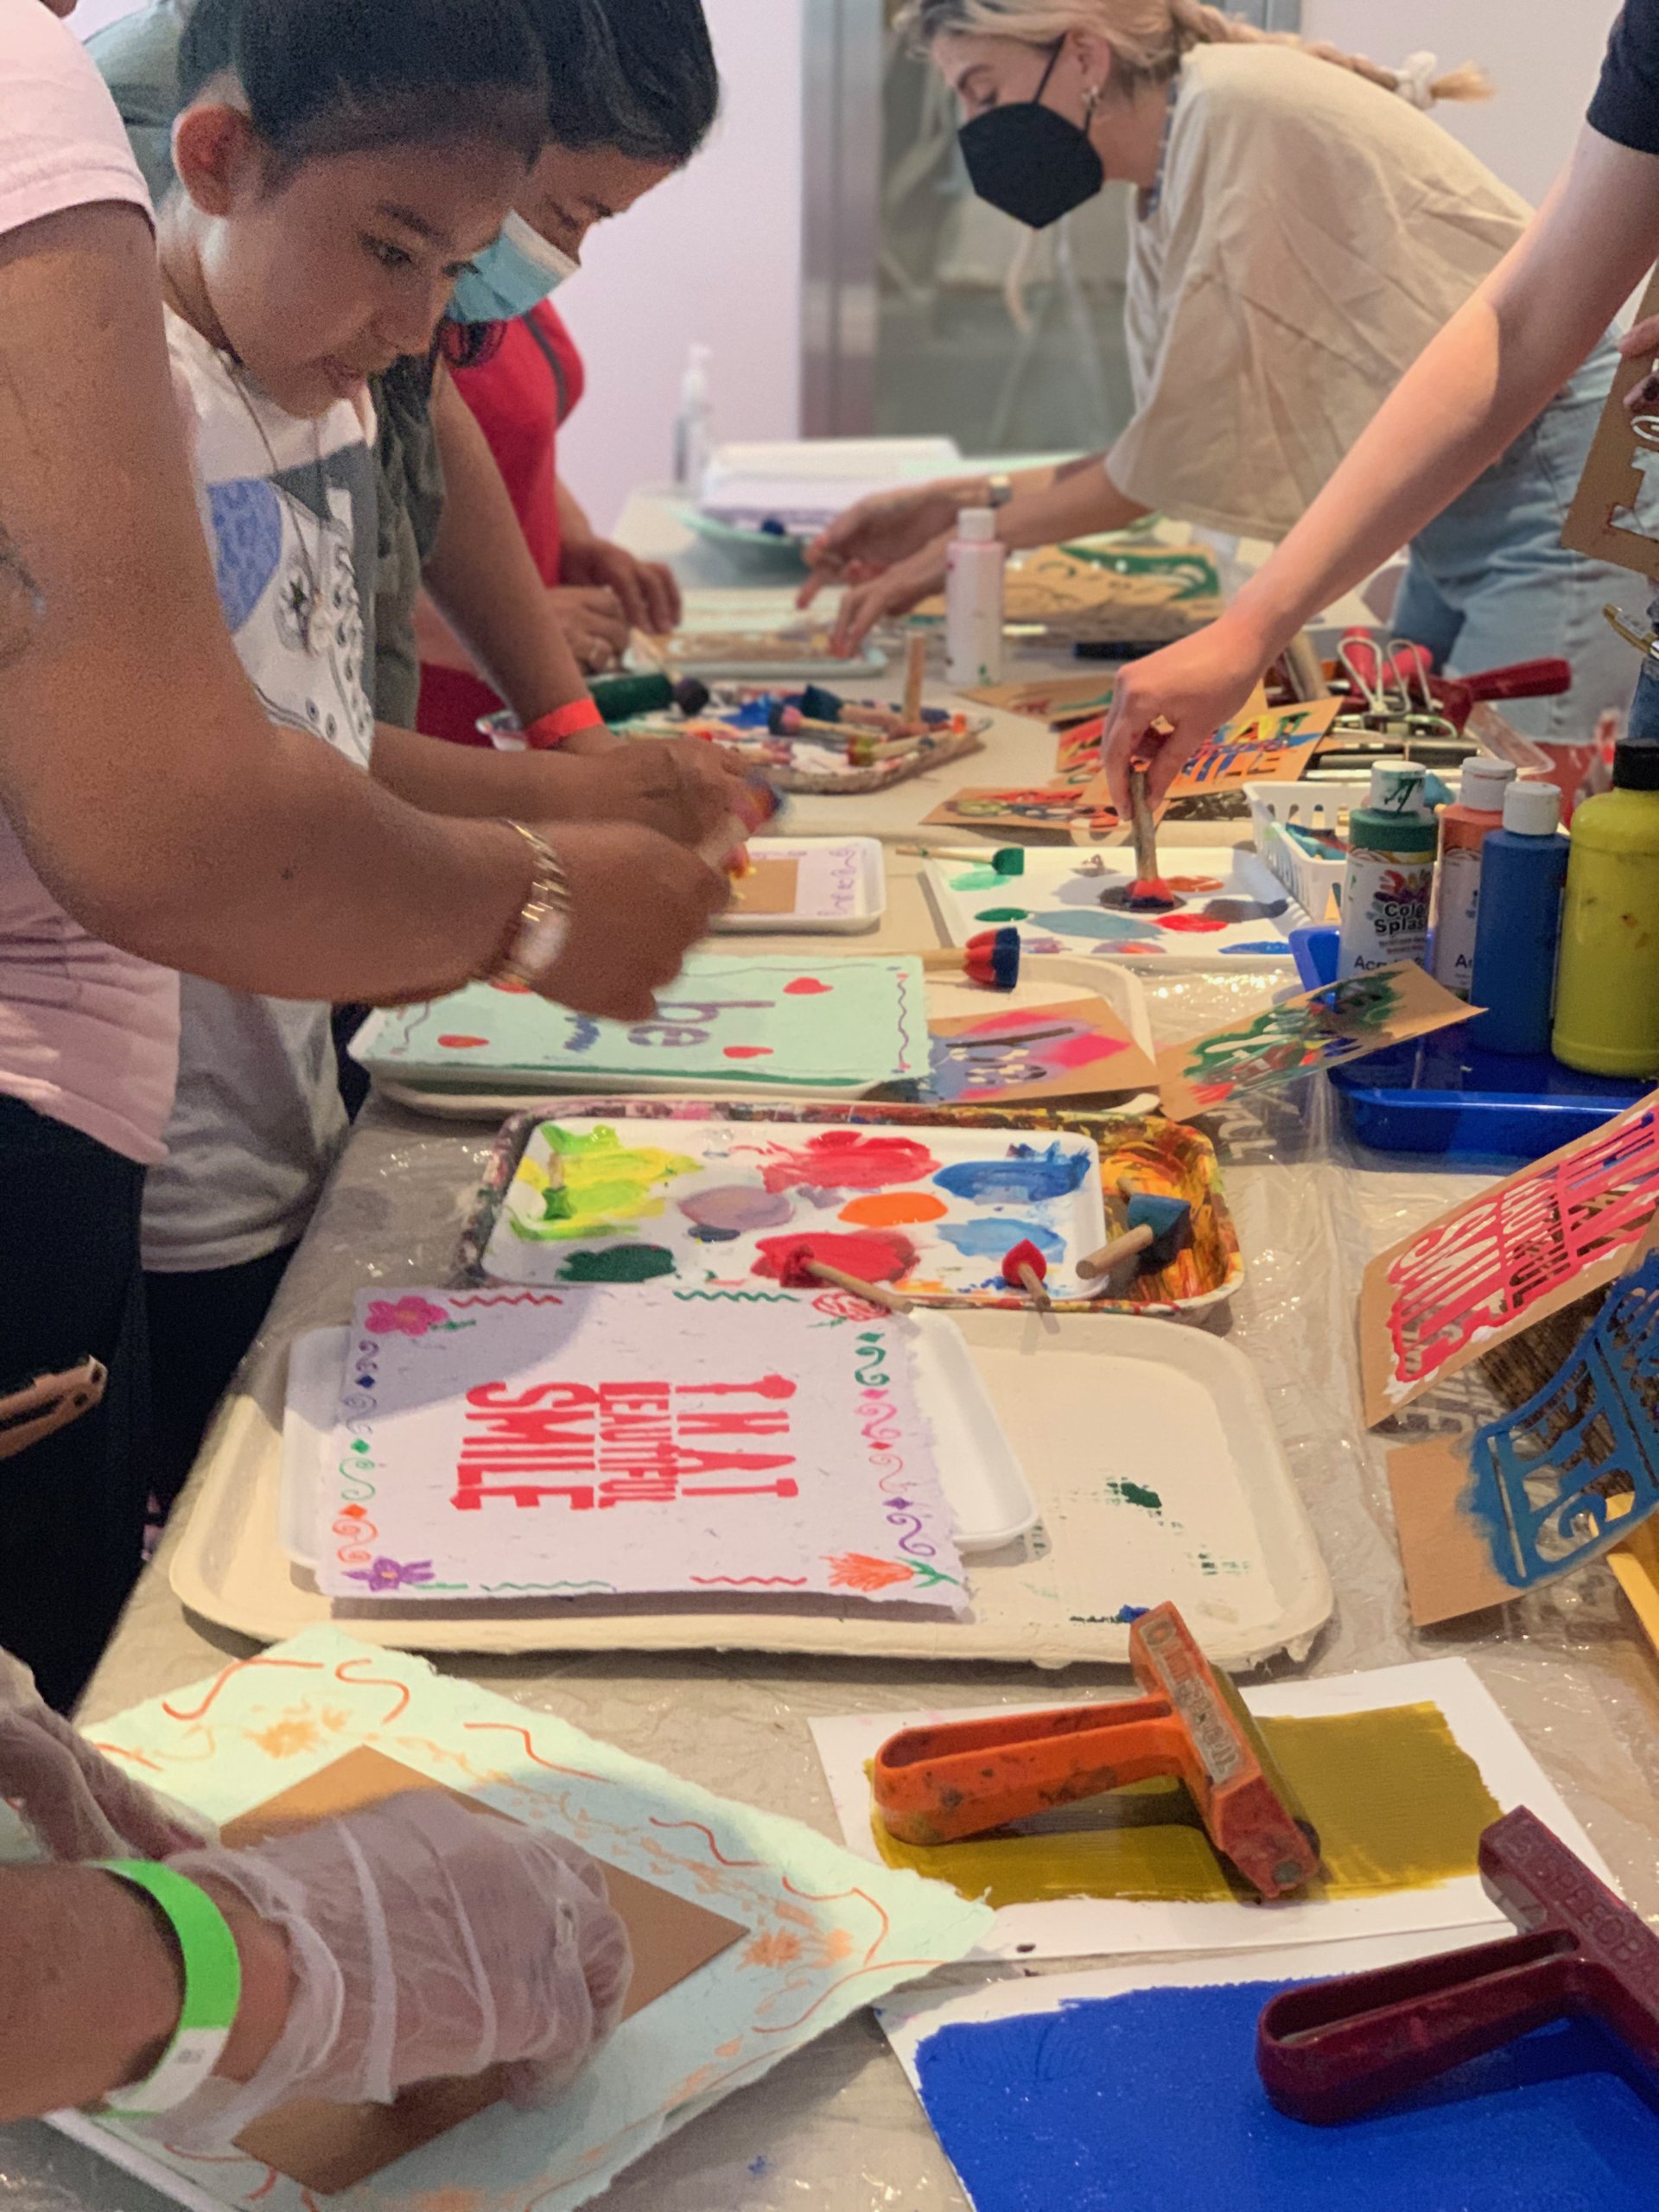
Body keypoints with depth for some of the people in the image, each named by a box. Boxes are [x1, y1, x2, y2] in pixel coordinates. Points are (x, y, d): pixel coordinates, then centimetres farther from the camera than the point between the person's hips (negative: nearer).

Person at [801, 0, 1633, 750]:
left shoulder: (1236, 109, -16)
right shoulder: (1162, 199, 11)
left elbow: (1186, 456, -16)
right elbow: (1179, 454, 10)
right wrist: (956, 505, 4)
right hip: (1455, 520, 10)